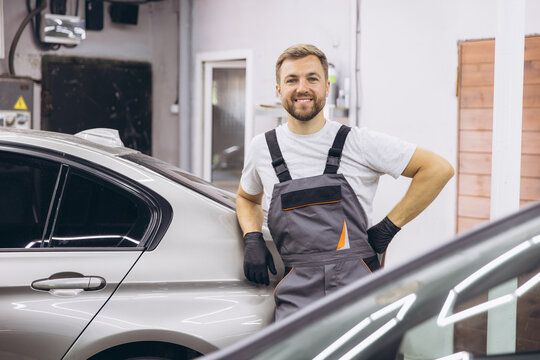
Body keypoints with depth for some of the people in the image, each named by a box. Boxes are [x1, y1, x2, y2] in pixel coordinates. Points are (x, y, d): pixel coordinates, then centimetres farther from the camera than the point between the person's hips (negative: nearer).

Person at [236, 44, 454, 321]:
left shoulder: (359, 143, 2)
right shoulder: (261, 149, 11)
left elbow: (438, 169, 4)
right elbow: (247, 198, 32)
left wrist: (389, 227, 0)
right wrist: (252, 239, 11)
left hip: (360, 290, -1)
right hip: (297, 295, 1)